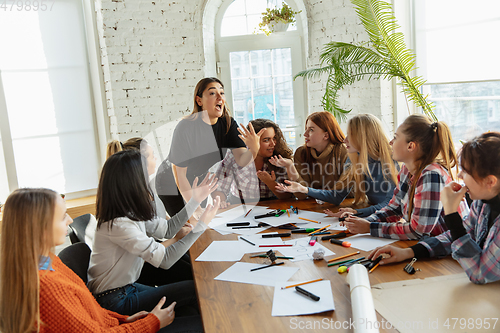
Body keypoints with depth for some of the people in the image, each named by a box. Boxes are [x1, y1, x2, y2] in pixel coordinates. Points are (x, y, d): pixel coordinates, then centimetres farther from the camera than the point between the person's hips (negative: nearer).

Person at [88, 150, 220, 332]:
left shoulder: (131, 214, -1)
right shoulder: (119, 225, -29)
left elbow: (167, 228, 10)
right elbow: (165, 260, -28)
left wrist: (195, 201, 6)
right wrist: (202, 224, -23)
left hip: (126, 288, 8)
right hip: (116, 302, -8)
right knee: (198, 291, -5)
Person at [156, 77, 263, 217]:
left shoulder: (228, 123, -12)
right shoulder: (185, 128, -28)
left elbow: (241, 161, -21)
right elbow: (179, 174, -24)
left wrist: (254, 149, -44)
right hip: (172, 185, -5)